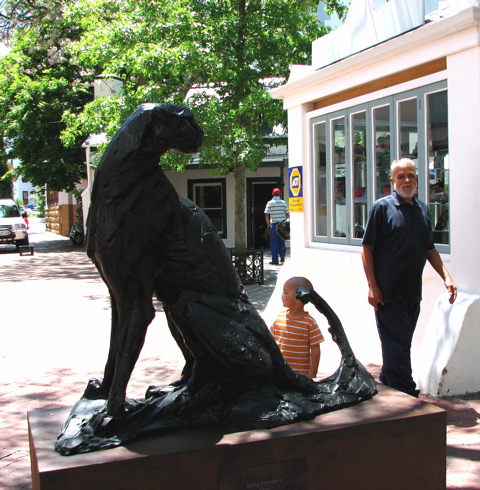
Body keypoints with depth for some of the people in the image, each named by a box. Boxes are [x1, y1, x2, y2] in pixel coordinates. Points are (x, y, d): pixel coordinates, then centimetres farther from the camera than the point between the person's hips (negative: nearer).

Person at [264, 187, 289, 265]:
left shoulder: (270, 203, -3)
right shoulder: (283, 202, 3)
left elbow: (266, 215, -7)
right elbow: (287, 214, 3)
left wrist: (268, 224, 3)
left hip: (273, 224, -2)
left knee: (274, 242, 3)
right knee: (281, 241, 17)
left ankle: (275, 260, 3)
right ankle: (282, 256, 10)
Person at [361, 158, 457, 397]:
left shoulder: (422, 209, 12)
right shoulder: (382, 207, -6)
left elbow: (430, 249, 18)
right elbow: (367, 248, -8)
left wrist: (446, 276, 5)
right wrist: (372, 286, -14)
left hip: (413, 292, 6)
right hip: (388, 293, -6)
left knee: (400, 345, 14)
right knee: (397, 345, -3)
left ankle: (386, 385, 29)